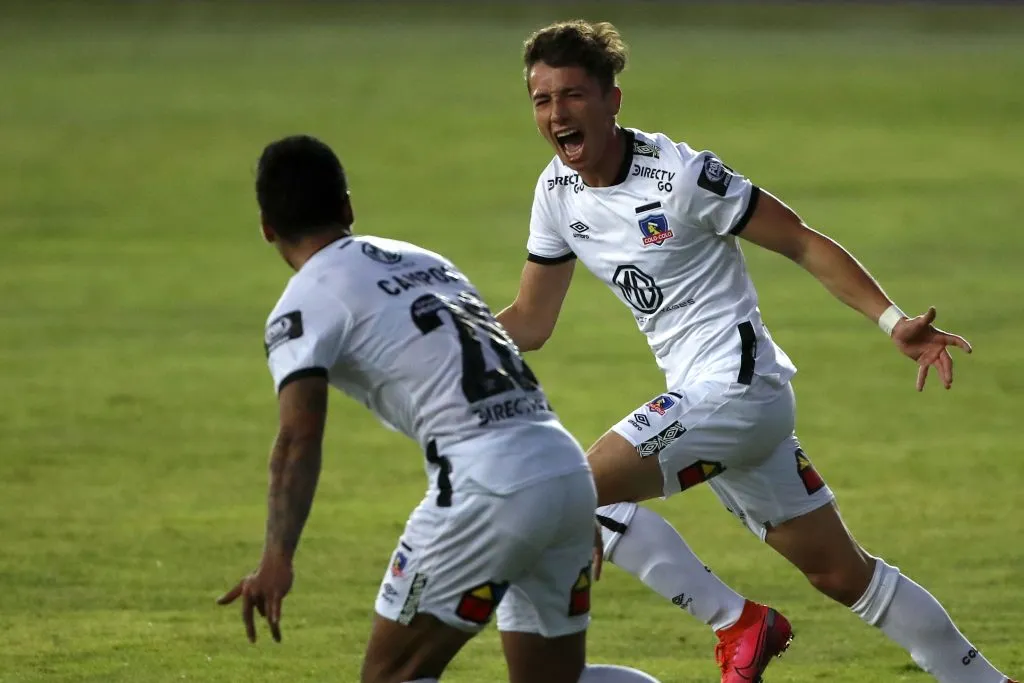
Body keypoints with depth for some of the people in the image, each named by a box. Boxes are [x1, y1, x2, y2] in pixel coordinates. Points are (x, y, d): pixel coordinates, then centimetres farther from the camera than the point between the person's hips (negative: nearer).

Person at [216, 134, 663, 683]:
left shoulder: (306, 304, 2)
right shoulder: (423, 260, 24)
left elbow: (300, 436, -15)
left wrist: (277, 559, -24)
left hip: (488, 490, -7)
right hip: (571, 472, 7)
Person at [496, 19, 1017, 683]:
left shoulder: (680, 174, -16)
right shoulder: (558, 192, 6)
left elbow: (803, 242, -11)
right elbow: (530, 321, 14)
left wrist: (893, 320, -19)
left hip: (735, 387, -8)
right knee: (841, 572, 12)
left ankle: (739, 626, -10)